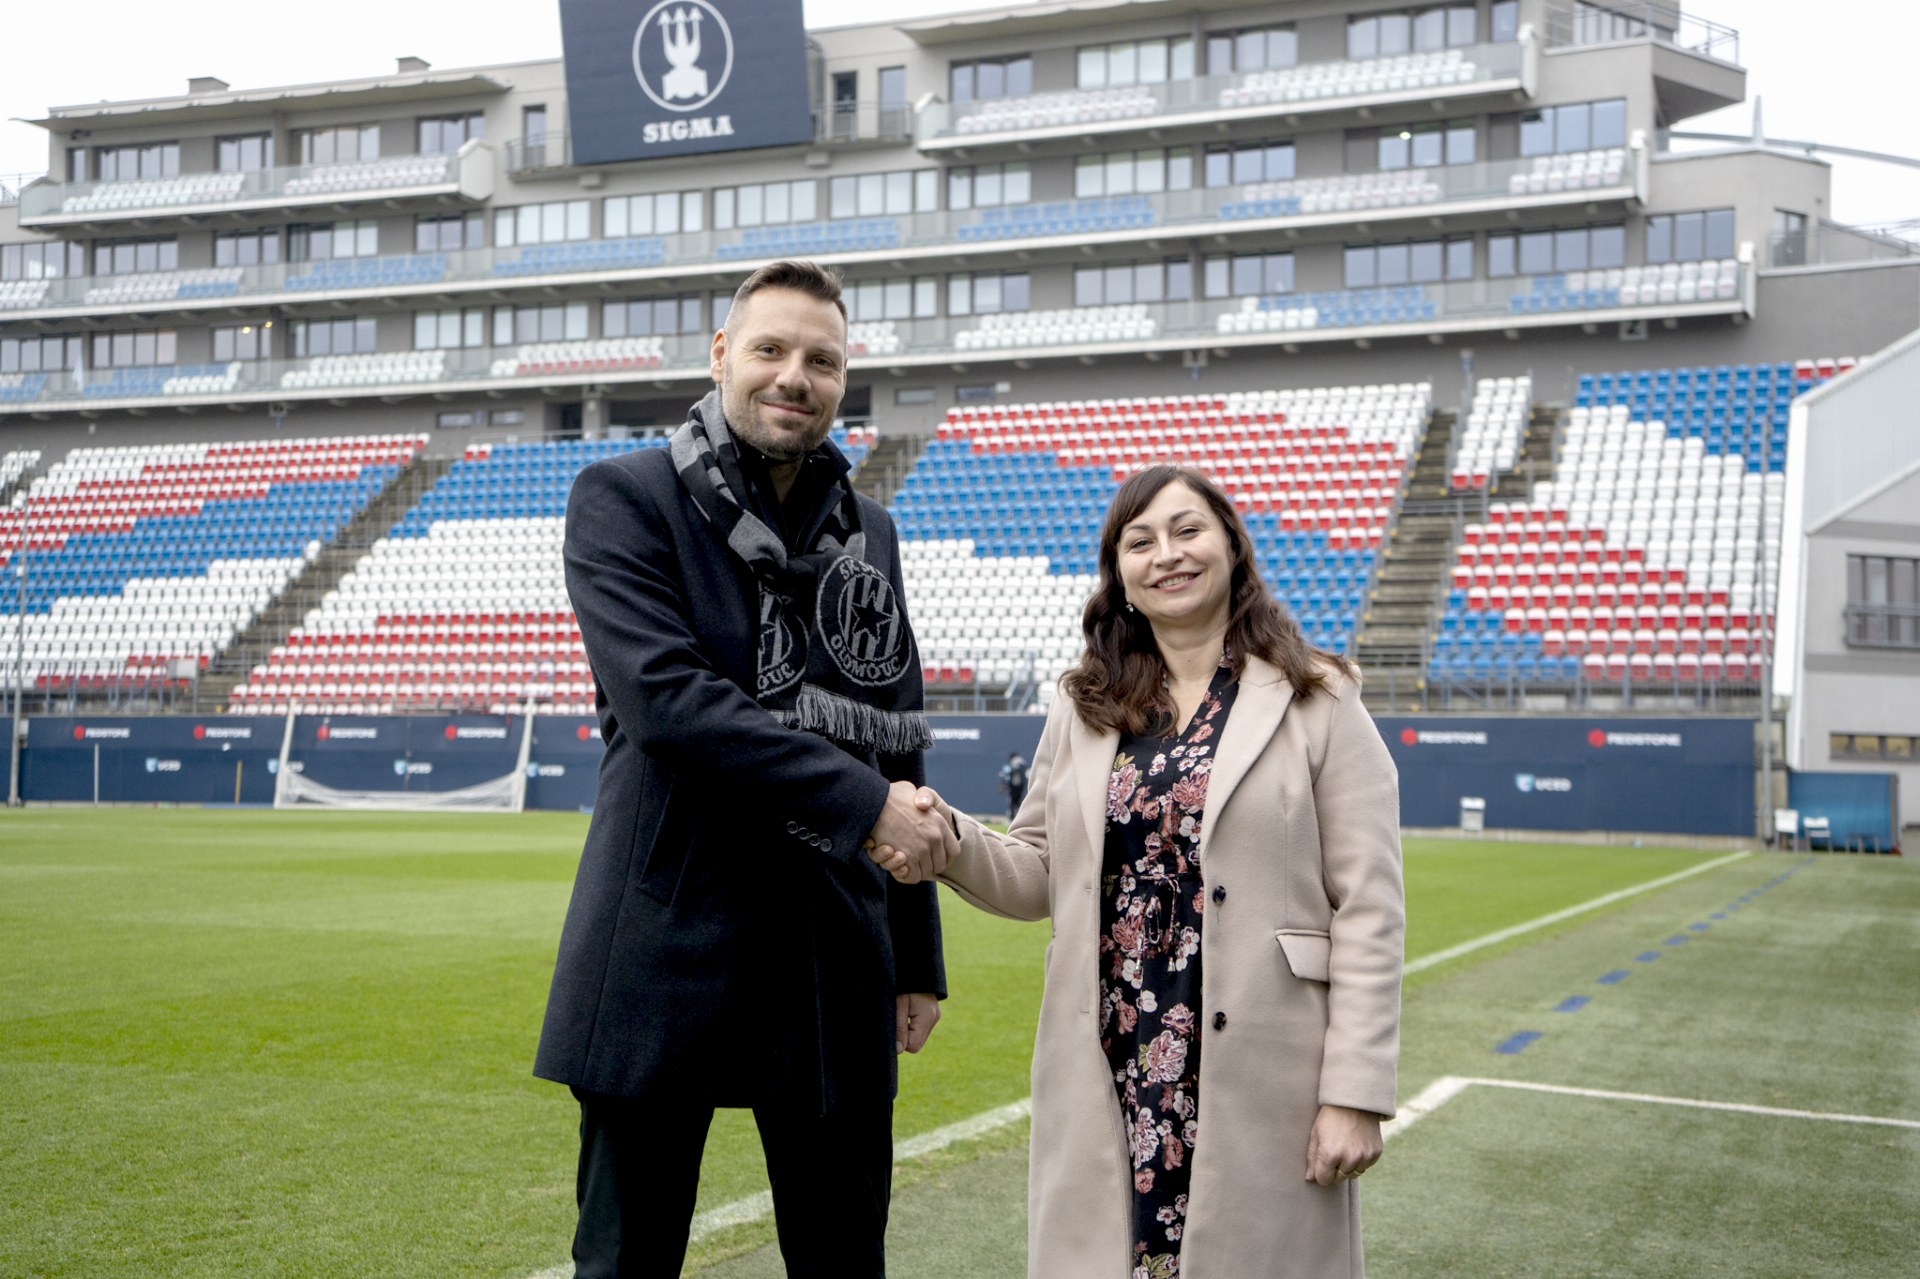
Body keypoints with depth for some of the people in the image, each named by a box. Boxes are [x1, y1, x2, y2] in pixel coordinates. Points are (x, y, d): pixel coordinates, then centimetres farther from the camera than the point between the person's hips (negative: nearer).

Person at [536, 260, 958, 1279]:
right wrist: (861, 800, -17)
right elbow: (664, 697, -16)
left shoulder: (867, 534, 14)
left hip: (835, 957, 5)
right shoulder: (624, 497, -1)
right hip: (667, 952, -4)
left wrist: (918, 955, 14)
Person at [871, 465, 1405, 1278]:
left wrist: (1356, 1091, -9)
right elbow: (1041, 876, 14)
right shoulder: (1082, 711, 11)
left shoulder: (1317, 704, -1)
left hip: (1258, 1082, -3)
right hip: (1109, 1081, 3)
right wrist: (951, 843, -7)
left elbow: (1368, 909, -4)